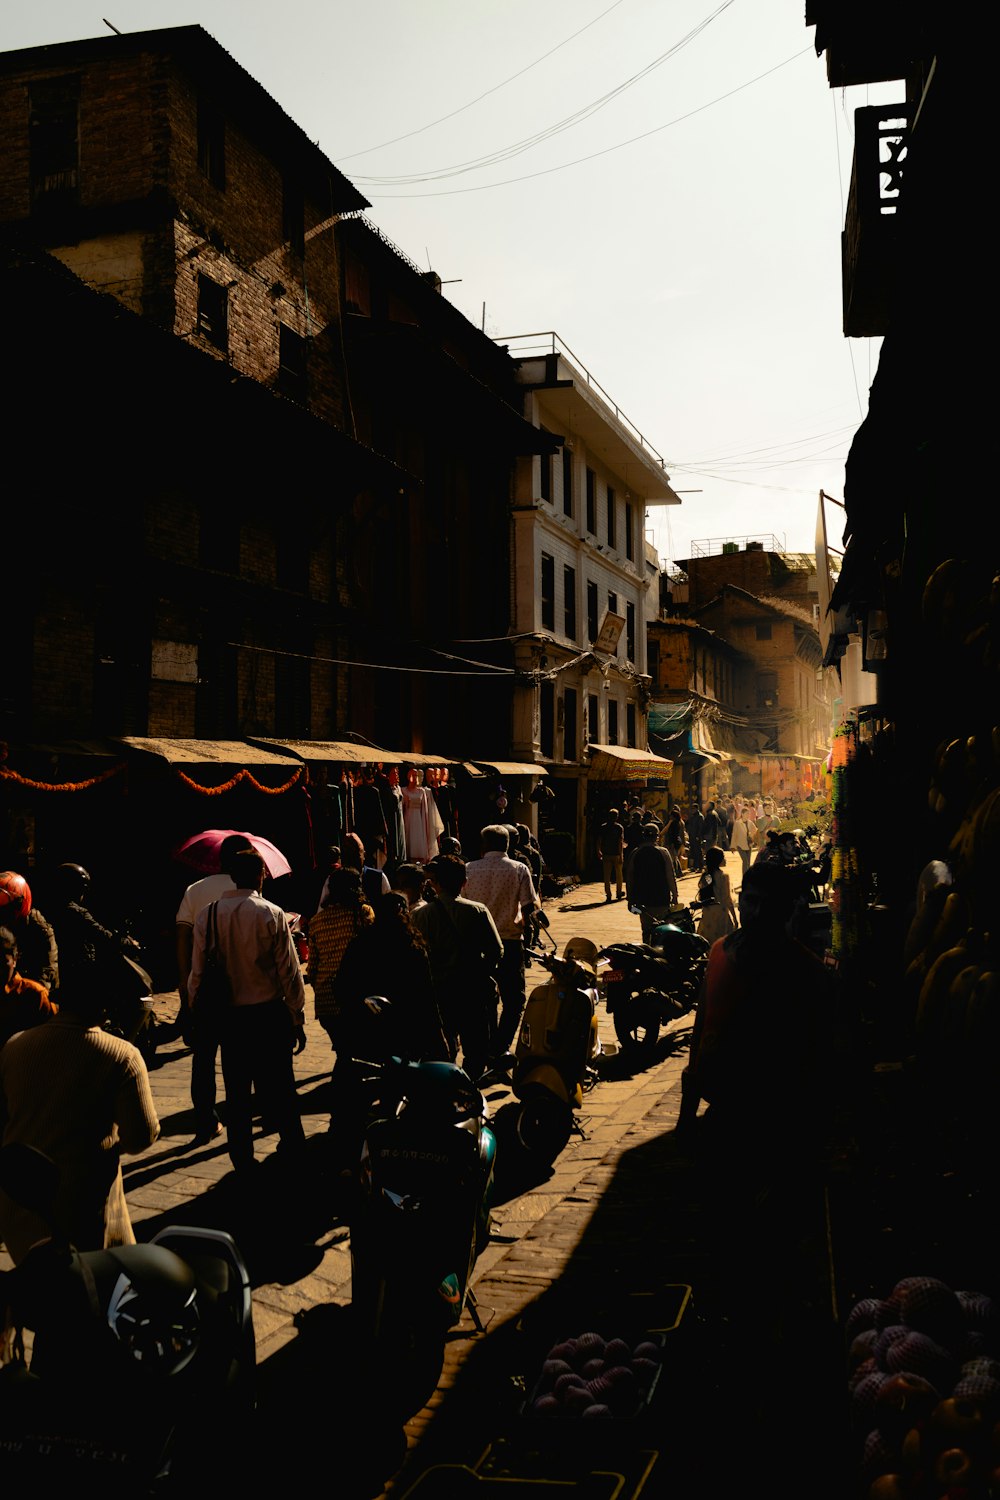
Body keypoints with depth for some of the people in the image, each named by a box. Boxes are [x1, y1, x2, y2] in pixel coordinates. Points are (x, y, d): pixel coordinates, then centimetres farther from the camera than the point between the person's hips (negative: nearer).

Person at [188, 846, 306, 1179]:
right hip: (270, 1011, -1)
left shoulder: (207, 915, -5)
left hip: (228, 1015, 2)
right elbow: (289, 970, -8)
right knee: (279, 1084, 12)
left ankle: (242, 1158, 18)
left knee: (237, 1089, 11)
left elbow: (198, 970, -2)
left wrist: (195, 1009, 11)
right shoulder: (272, 915, -10)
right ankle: (292, 1144, 25)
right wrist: (298, 1019, 0)